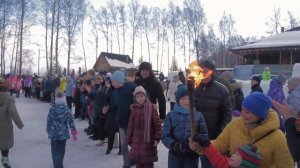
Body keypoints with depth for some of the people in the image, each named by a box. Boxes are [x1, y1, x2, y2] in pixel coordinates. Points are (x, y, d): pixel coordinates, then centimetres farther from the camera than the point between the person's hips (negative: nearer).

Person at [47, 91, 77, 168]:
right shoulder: (66, 109, -9)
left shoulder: (52, 108, -7)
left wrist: (48, 130, 18)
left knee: (55, 151, 1)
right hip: (63, 133, 1)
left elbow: (49, 120, 0)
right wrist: (74, 132, -3)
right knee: (61, 150, 20)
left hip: (54, 133, -1)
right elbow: (70, 121, -9)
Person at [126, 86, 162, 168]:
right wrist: (129, 140, 9)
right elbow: (131, 125, 10)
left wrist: (157, 138, -12)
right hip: (136, 141, 4)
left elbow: (157, 124, -8)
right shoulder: (134, 109, 6)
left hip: (148, 141, -4)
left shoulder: (151, 107, -7)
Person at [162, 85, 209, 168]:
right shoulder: (171, 115, -1)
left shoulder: (198, 115, -1)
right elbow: (165, 136, -5)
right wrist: (174, 144, -24)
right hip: (175, 155, 0)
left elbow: (204, 134, 0)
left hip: (192, 155, 0)